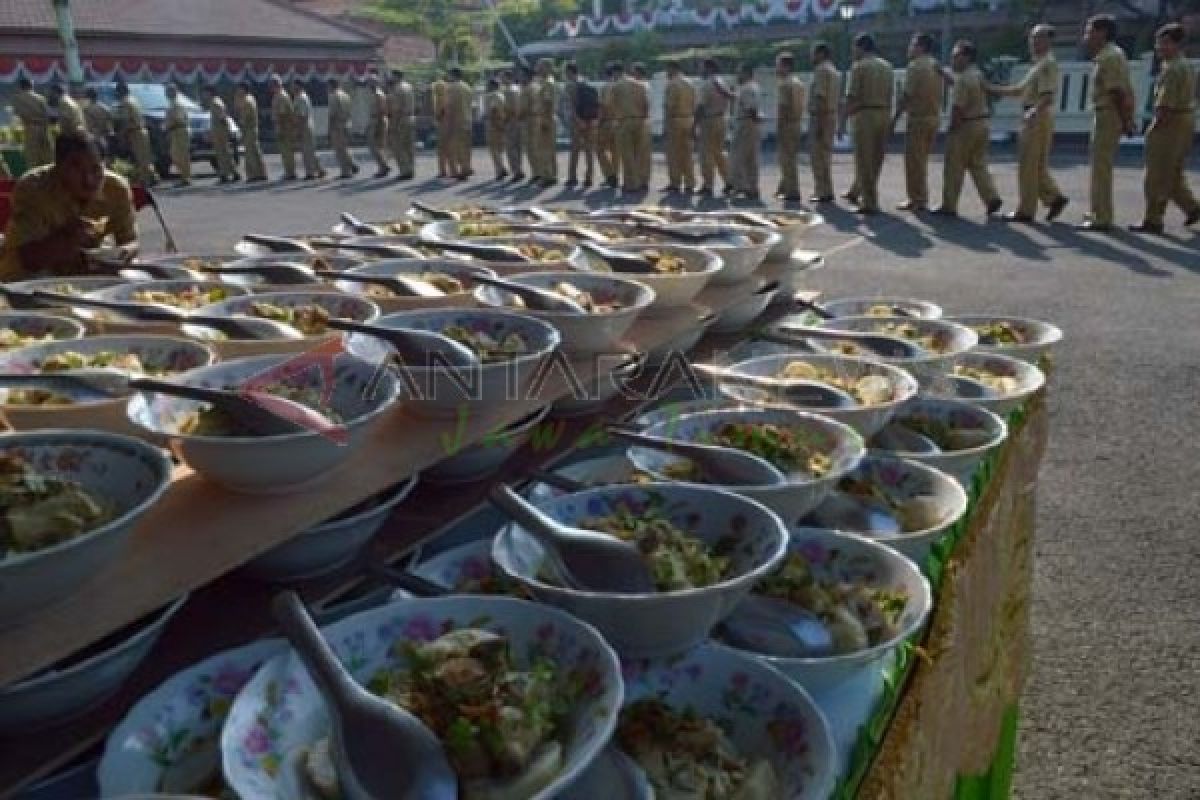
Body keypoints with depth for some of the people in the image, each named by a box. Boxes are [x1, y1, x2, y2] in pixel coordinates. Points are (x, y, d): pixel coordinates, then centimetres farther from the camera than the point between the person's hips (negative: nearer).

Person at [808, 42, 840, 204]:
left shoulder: (821, 70, -11)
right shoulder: (835, 71, 19)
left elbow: (820, 98, -19)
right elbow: (838, 98, 18)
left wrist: (819, 123, -23)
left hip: (820, 117, -9)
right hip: (832, 116, 10)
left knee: (818, 156, -7)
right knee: (825, 156, 13)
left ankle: (824, 192, -8)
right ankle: (826, 191, 16)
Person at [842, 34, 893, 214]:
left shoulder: (859, 66, -5)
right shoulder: (886, 66, 13)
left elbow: (851, 96, -10)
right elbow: (890, 95, 12)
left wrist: (843, 120, -7)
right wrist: (888, 118, 16)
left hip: (865, 115, -6)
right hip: (884, 114, 7)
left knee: (864, 160, -3)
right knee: (876, 159, 12)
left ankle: (869, 203, -4)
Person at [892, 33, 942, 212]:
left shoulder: (915, 66, -12)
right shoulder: (936, 66, 13)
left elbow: (906, 95, -16)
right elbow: (938, 95, 13)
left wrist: (895, 119, -13)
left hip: (918, 118, -8)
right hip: (934, 117, 8)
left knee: (913, 160, -1)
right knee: (922, 160, 15)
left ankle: (916, 199, 1)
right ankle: (922, 198, 19)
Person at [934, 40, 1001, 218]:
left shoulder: (963, 78, -17)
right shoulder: (978, 75, 12)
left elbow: (958, 107, -20)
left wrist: (951, 128, -11)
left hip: (965, 126, -9)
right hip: (981, 123, 9)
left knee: (953, 168, 0)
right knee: (978, 165, 13)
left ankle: (949, 206, 5)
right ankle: (991, 198, 2)